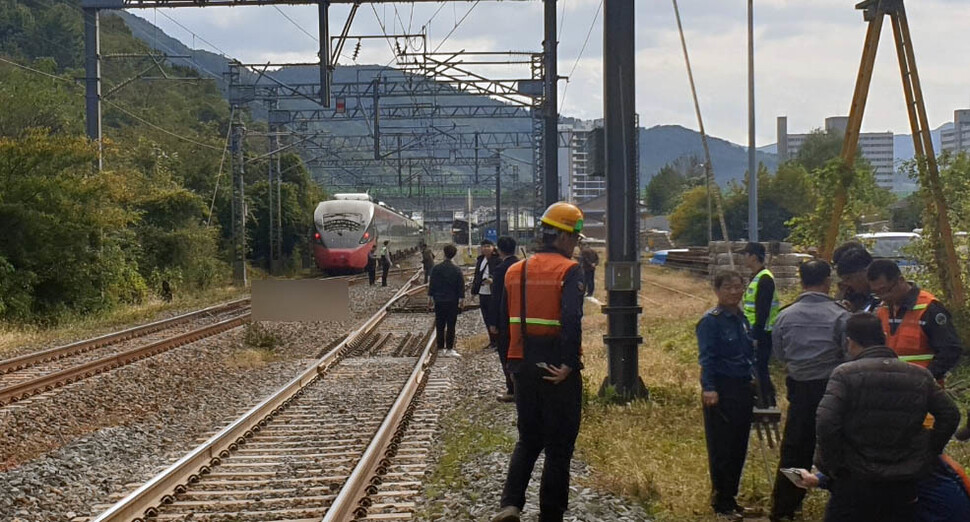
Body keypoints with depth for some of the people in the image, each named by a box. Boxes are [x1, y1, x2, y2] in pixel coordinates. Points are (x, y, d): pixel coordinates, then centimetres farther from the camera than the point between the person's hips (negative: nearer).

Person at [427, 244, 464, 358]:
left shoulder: (436, 268, -3)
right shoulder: (457, 270, -7)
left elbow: (431, 284, 0)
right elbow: (461, 287, -6)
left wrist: (430, 297, 8)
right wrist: (461, 300, 0)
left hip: (439, 301, 2)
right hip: (452, 301, -2)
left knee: (440, 326, 9)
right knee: (451, 326, 2)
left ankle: (440, 348, 12)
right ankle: (449, 349, 0)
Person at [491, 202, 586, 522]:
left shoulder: (515, 271, 8)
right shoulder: (568, 271, -12)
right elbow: (571, 319, -26)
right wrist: (569, 364, -22)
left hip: (523, 367, 6)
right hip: (558, 372, -5)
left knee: (528, 439, 18)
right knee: (559, 446, 7)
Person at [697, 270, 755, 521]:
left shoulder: (742, 319, 12)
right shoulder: (711, 321, -10)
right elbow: (706, 358, -17)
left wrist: (753, 380, 15)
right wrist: (709, 388, -27)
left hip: (742, 388, 8)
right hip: (721, 390, -7)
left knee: (739, 447, 12)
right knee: (721, 448, -2)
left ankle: (729, 498, 24)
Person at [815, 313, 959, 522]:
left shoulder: (845, 374, -12)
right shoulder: (920, 376, 3)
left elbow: (826, 424, -20)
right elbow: (950, 415, 7)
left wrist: (832, 465, -8)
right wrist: (930, 453, 14)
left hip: (856, 482, -4)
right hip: (904, 485, 4)